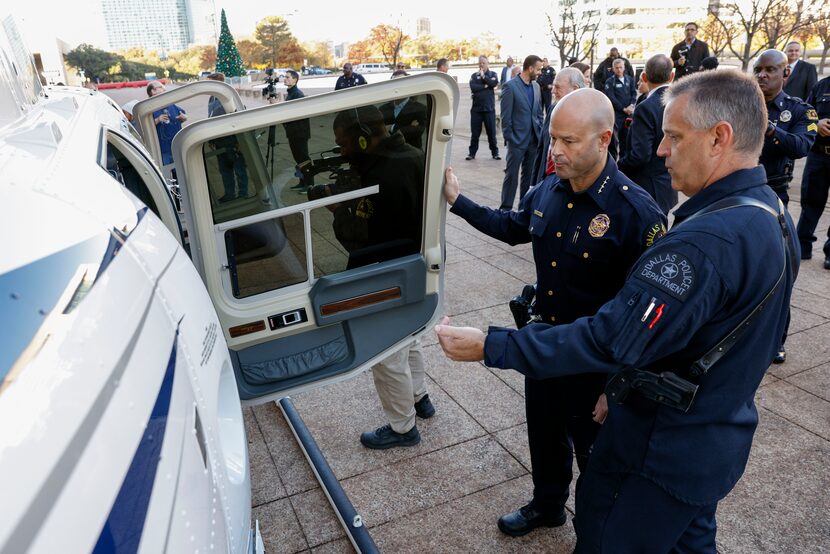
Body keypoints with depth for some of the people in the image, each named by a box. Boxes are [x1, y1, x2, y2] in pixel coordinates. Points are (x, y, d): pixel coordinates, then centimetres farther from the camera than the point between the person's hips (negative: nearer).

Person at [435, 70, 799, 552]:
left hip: (663, 451, -9)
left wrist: (490, 346, -30)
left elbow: (611, 340, -34)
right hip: (720, 437, 9)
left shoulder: (707, 241, -32)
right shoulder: (772, 217, 1)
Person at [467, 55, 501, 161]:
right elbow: (473, 87, -9)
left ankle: (495, 152, 10)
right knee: (475, 132, 4)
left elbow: (494, 83, -12)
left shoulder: (492, 74, 9)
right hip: (476, 108, 1)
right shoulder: (474, 75, 8)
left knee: (491, 132, 2)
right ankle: (472, 153, 11)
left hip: (489, 108, -1)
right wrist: (485, 86, -11)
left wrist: (483, 76, -6)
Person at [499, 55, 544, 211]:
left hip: (534, 140, 6)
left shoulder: (536, 86, 11)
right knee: (511, 175, -1)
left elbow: (539, 113, 16)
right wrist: (509, 138, -11)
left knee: (530, 175, 10)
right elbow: (505, 116, -10)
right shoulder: (510, 86, -9)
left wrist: (540, 134, 7)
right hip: (517, 140, -6)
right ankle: (505, 208, 6)